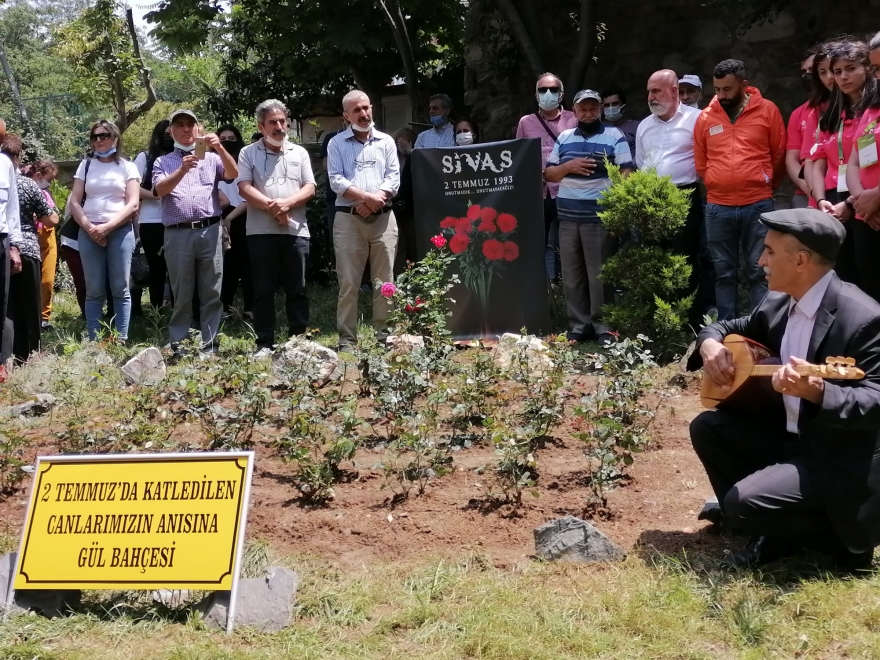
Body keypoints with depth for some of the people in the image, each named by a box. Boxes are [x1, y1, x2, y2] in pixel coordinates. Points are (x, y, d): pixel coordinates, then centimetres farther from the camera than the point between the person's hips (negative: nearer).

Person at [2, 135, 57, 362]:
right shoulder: (28, 185, -3)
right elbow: (52, 220, -1)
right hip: (26, 250, -1)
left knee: (8, 308, 4)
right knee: (29, 308, 10)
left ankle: (13, 358, 0)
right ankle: (30, 357, 14)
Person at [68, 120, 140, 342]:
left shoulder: (127, 167, 7)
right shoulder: (85, 165, 13)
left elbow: (132, 204, -2)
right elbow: (74, 202, 8)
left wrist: (107, 227, -12)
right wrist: (89, 227, -8)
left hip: (120, 232, -2)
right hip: (89, 232, 2)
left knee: (120, 289, -3)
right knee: (94, 291, 0)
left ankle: (121, 341, -1)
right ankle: (94, 342, 0)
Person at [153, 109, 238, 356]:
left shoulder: (212, 158, 15)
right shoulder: (163, 162, 14)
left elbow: (233, 174, -3)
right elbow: (160, 190, -4)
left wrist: (220, 147, -18)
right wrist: (182, 170, -21)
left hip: (210, 231, 1)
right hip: (178, 233, 0)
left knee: (211, 291, 0)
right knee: (181, 292, 3)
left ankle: (210, 344, 4)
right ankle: (177, 344, 7)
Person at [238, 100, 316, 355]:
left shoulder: (299, 153, 12)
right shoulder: (249, 153, 6)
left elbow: (309, 188, 4)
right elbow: (244, 188, -5)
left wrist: (286, 203, -13)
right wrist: (271, 207, -15)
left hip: (296, 231, 2)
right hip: (261, 231, -2)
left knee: (297, 289, 4)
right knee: (263, 290, 2)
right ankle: (264, 343, 6)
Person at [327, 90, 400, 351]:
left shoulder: (386, 142, 13)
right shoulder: (337, 144, 7)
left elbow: (394, 178, 4)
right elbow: (336, 180, -4)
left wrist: (374, 201, -12)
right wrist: (367, 197, -15)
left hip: (383, 218, 2)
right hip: (348, 219, -2)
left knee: (384, 281, 3)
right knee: (348, 283, -3)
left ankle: (385, 335, 9)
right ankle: (347, 340, 0)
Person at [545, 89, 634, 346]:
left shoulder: (615, 136, 2)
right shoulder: (564, 138, 14)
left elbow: (627, 173, -4)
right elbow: (549, 174, 14)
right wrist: (568, 166, -6)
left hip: (599, 215, -4)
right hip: (567, 215, 4)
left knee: (599, 273, -2)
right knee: (571, 273, 6)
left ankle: (602, 325, 5)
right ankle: (578, 324, 13)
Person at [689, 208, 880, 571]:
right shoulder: (779, 304, 2)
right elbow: (730, 328, 17)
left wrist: (817, 392, -46)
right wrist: (710, 344, -8)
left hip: (838, 460, -9)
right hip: (789, 434, 9)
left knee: (744, 502, -23)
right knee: (707, 427, 4)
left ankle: (845, 537, 1)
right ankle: (770, 528, 11)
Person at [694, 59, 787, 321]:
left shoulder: (767, 111, 0)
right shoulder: (706, 117, 5)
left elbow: (779, 155, 8)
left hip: (758, 206, -2)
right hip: (717, 207, 2)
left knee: (760, 272, 1)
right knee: (723, 273, 8)